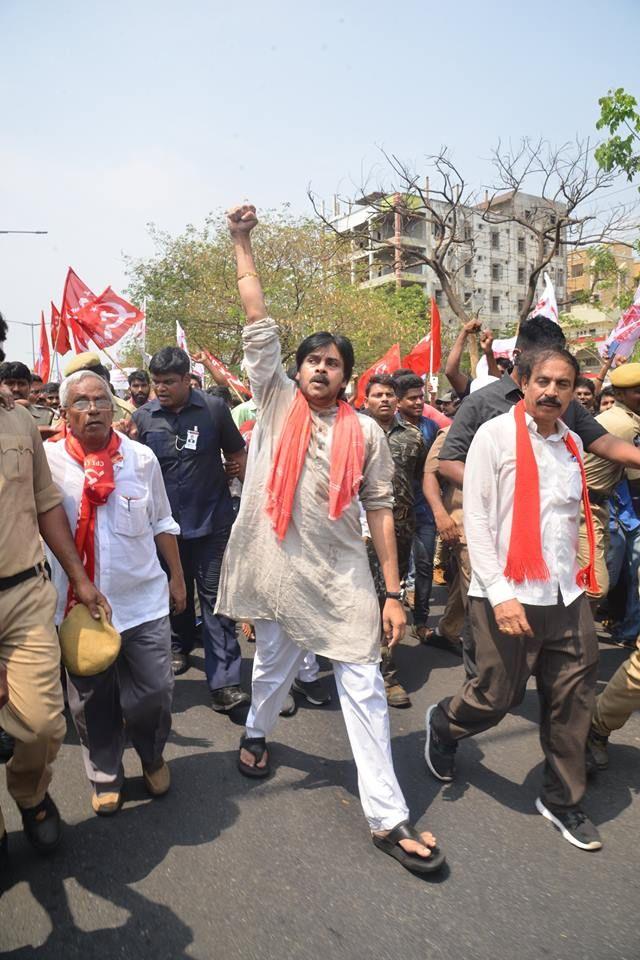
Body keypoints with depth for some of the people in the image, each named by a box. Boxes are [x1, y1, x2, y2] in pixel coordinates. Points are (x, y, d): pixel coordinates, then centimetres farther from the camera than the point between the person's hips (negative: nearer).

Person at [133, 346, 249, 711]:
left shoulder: (214, 408, -6)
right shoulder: (143, 417, -1)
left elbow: (238, 455, 3)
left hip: (213, 520, -2)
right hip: (166, 521, 3)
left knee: (216, 598, -3)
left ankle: (224, 684, -2)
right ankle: (182, 645, 45)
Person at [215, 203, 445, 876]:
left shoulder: (365, 432, 1)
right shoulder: (276, 402, 3)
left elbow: (380, 510, 0)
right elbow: (258, 324, 1)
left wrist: (393, 593, -3)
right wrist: (242, 243, 1)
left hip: (343, 576, 0)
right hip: (280, 569, 1)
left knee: (364, 688, 2)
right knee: (274, 665, 20)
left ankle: (387, 818, 13)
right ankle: (256, 733, 53)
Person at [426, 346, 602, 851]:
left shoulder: (572, 443, 11)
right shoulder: (496, 435, -7)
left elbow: (573, 517, 17)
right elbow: (476, 516, -11)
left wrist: (575, 574, 10)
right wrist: (499, 592, -16)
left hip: (567, 595, 6)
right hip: (510, 594, -5)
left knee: (573, 700, 10)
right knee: (499, 696, 5)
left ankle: (563, 800, 30)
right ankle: (443, 723, 37)